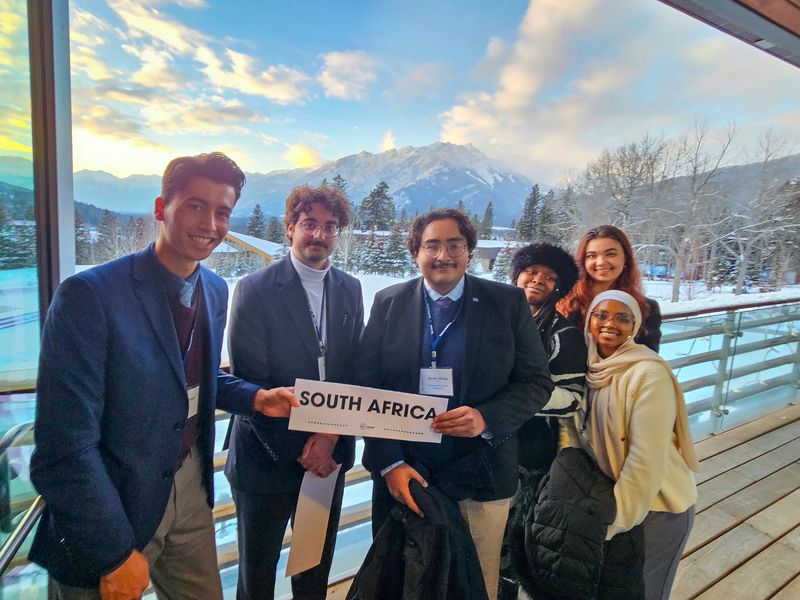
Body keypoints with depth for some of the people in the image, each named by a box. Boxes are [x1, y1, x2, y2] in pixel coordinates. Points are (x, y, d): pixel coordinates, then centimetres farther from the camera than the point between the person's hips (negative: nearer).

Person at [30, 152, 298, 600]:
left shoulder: (217, 291, -1)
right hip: (114, 504, -6)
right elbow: (66, 447, -21)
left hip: (191, 490, 6)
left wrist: (255, 397, -4)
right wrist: (115, 554, -16)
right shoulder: (90, 295, -22)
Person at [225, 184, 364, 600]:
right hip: (267, 456, -3)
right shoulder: (254, 290, -11)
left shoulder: (350, 289, 3)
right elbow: (249, 382, -13)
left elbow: (355, 372, 1)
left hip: (329, 455, 4)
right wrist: (296, 448, -13)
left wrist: (331, 435, -12)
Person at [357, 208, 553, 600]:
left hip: (481, 478, -1)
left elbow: (537, 382, -2)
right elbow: (367, 390, -2)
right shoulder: (388, 303, -1)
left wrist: (486, 418, -19)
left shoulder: (509, 303, -4)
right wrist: (389, 464, -11)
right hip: (402, 474, 1)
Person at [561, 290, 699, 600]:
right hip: (610, 497, 6)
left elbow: (646, 462, -24)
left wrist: (612, 522, -17)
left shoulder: (649, 375, -23)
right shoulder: (591, 367, -2)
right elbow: (574, 428, 4)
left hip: (656, 508, -6)